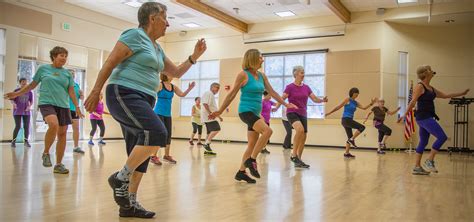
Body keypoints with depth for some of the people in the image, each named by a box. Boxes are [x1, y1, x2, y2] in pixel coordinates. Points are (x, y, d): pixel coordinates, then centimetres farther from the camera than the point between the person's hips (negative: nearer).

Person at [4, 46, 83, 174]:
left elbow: (71, 91, 11)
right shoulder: (43, 69, 6)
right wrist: (17, 94, 14)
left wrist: (77, 107, 3)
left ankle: (59, 165, 10)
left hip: (63, 105, 4)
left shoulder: (67, 73, 11)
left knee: (62, 133, 0)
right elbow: (33, 85, 15)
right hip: (46, 103, -3)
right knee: (53, 124, -31)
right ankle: (46, 153, -8)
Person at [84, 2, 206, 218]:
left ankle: (129, 204, 14)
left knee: (140, 155, 6)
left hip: (143, 101, 9)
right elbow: (109, 64, -9)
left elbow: (176, 72, 27)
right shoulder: (135, 35, -5)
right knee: (157, 133, -27)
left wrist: (194, 56, 15)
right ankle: (121, 177, -12)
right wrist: (96, 92, -13)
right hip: (124, 95, -9)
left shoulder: (157, 48, 21)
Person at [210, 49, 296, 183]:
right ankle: (251, 160, -13)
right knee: (267, 131, -26)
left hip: (256, 113, 8)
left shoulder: (262, 76, 11)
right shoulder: (243, 75, -8)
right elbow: (232, 94, -5)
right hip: (246, 111, -8)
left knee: (253, 144, 7)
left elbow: (272, 92, 15)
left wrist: (285, 104, 11)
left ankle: (241, 172, 18)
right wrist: (220, 111, -3)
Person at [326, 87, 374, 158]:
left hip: (349, 120, 8)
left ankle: (347, 153, 17)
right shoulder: (347, 99, -3)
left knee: (350, 137, 10)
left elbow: (364, 107, 8)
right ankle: (352, 139, -10)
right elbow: (338, 107, -1)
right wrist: (329, 113, 0)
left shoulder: (356, 103, 16)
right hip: (346, 119, -8)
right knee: (362, 127, -16)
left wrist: (371, 104, -5)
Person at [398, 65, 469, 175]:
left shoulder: (431, 88, 17)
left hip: (428, 118, 9)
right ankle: (429, 161, -4)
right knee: (442, 137, -11)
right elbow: (413, 102, -15)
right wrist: (405, 114, -21)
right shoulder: (420, 86, -9)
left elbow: (445, 95, 24)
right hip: (423, 117, -9)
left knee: (423, 142, 9)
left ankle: (417, 167, 12)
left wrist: (462, 93, 26)